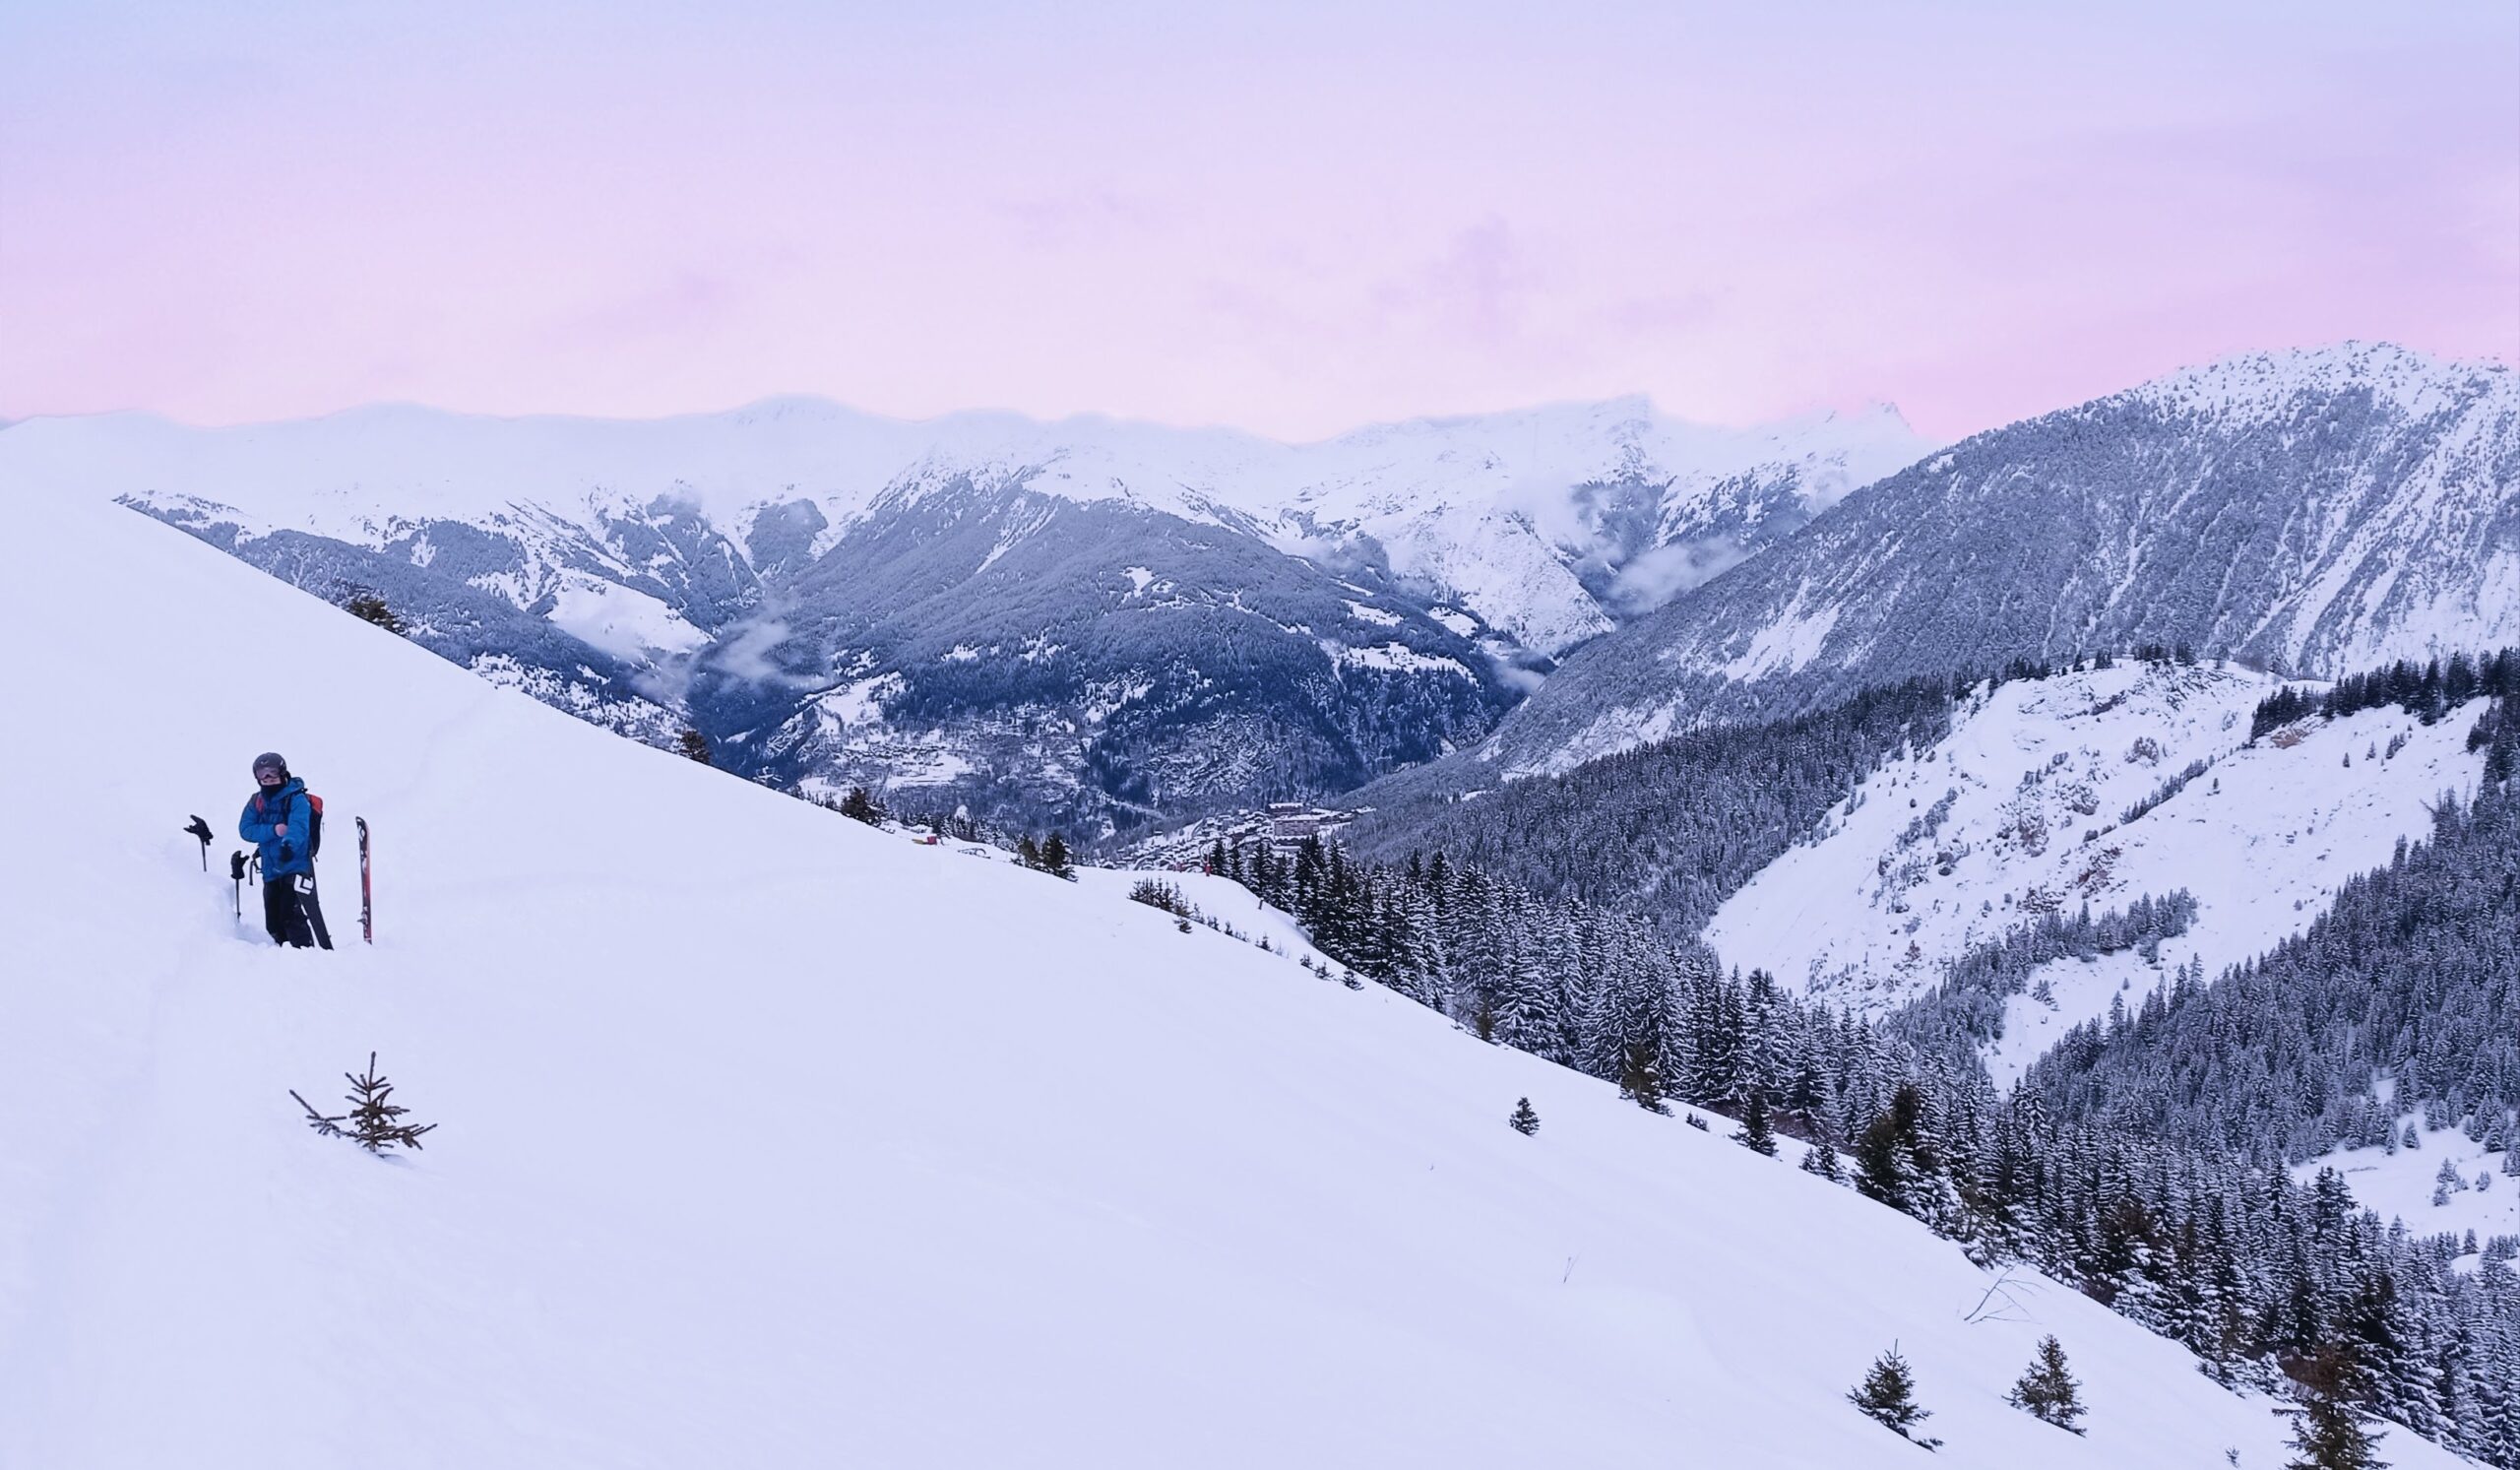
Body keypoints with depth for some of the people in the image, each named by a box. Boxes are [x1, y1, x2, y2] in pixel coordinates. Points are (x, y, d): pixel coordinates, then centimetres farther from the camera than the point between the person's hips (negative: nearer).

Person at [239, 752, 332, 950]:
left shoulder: (297, 799, -8)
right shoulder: (257, 802, 11)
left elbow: (299, 826, -26)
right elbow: (246, 830, 0)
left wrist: (289, 844, -48)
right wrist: (273, 830, -17)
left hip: (296, 865, -6)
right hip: (271, 871, 6)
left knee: (293, 917, -17)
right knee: (273, 922, 10)